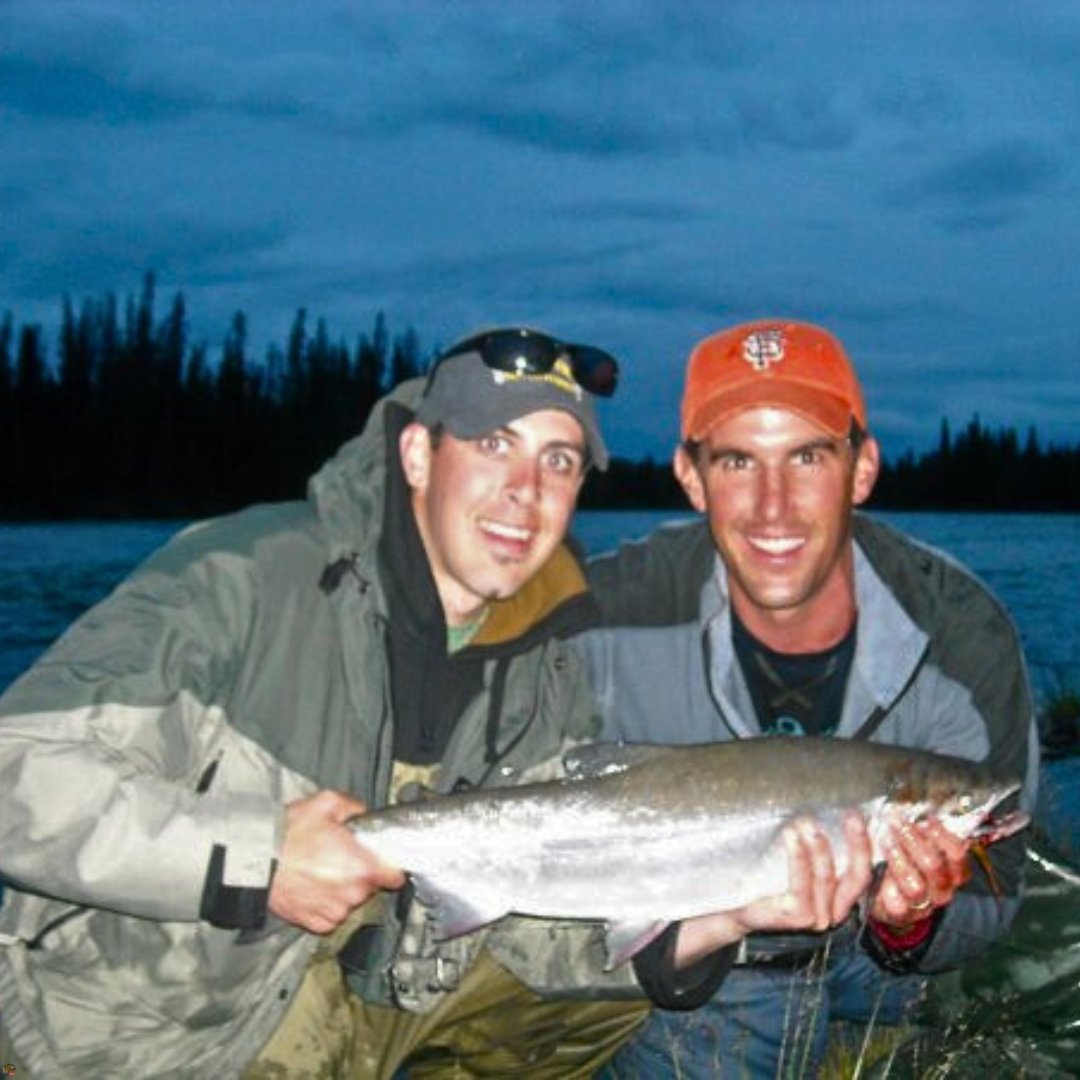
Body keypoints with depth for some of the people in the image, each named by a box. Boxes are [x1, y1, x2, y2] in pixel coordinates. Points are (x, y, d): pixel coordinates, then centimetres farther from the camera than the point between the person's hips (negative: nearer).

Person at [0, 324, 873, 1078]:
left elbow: (537, 921, -9)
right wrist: (256, 859, -36)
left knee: (620, 979, 0)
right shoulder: (245, 577, -23)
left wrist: (719, 920, -26)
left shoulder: (550, 679, -4)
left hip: (381, 991, 5)